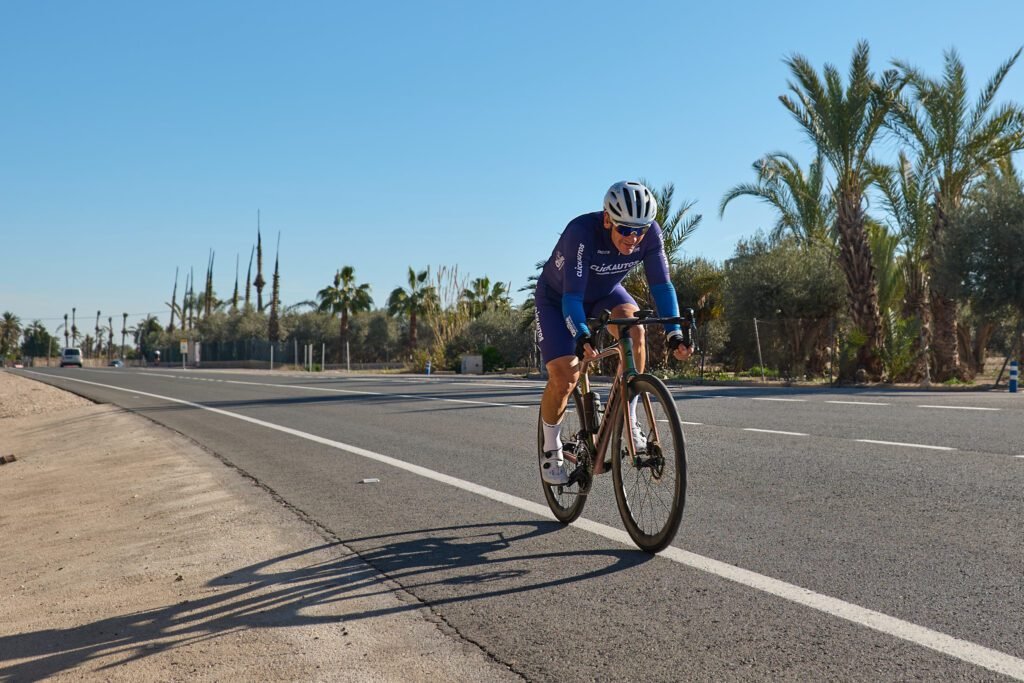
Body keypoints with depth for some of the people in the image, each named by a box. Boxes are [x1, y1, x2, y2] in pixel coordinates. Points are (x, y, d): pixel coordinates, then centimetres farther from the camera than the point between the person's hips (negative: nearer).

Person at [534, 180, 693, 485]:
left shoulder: (650, 232, -25)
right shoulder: (581, 231, -38)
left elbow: (661, 285, -21)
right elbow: (572, 295, -41)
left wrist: (674, 333, -34)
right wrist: (582, 337, -58)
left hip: (604, 293, 3)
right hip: (556, 298, -3)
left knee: (634, 328, -30)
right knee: (563, 377, -17)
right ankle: (551, 447, 10)